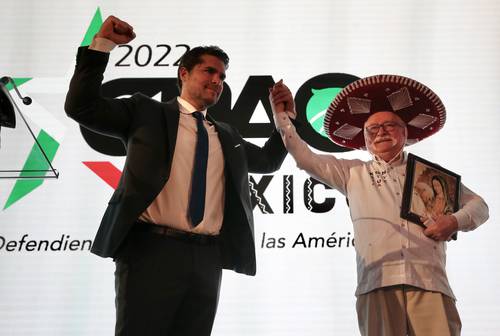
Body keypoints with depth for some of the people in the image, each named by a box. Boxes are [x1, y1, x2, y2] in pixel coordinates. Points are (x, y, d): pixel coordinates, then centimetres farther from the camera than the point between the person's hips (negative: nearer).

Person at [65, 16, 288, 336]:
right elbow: (82, 107, 3)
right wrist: (102, 44, -2)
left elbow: (268, 160, 33)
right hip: (152, 249, -4)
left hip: (207, 258, 5)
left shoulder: (227, 135, 24)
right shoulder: (147, 111, 9)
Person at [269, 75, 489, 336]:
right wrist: (282, 115, 7)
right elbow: (305, 158, 15)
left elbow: (478, 205, 25)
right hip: (377, 282, 0)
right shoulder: (353, 173, 22)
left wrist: (456, 220, 4)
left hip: (429, 281, 0)